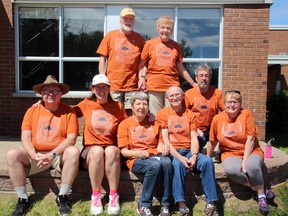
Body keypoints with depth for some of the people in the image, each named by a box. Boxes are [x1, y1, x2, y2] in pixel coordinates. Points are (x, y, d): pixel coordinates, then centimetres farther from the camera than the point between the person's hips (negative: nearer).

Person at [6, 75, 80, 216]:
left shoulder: (68, 112, -3)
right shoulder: (32, 111, 4)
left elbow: (71, 138, -11)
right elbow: (25, 138, -2)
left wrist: (52, 154, -21)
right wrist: (35, 155, -20)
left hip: (60, 155, -2)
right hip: (36, 155, 2)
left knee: (74, 152, -32)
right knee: (12, 154, -21)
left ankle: (62, 196, -16)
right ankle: (23, 199, -9)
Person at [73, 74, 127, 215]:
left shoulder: (117, 106, 7)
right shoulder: (86, 104, 7)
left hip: (111, 150, 0)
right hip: (90, 150, 0)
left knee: (112, 150, -35)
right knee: (97, 151, -35)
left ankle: (113, 196, -26)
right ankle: (95, 196, -23)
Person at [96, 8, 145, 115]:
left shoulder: (139, 38, 9)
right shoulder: (110, 36, 7)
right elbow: (103, 58, 6)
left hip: (132, 85, 1)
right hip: (112, 84, 0)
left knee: (130, 114, 2)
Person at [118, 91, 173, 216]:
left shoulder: (153, 123, 19)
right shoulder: (125, 124, 7)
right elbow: (124, 151, 1)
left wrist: (162, 148, -7)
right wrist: (137, 153, -19)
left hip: (155, 155, 3)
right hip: (136, 159, -3)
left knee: (167, 162, -33)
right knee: (155, 165, -35)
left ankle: (165, 205, -21)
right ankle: (144, 205, -21)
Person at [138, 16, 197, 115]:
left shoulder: (176, 46, 14)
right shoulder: (150, 43, 7)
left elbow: (180, 67, 17)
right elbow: (142, 64, 7)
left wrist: (193, 83, 16)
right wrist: (142, 77, -10)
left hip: (173, 86, 2)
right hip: (154, 86, -2)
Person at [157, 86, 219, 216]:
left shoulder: (190, 114, 13)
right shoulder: (163, 113, 4)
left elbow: (194, 139, 5)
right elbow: (165, 140, -5)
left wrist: (194, 156, -16)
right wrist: (180, 157, -19)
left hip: (189, 151, 3)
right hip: (172, 152, -3)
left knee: (207, 161, -25)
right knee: (178, 164, -36)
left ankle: (211, 204, -21)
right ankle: (181, 205, -34)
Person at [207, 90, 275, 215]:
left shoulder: (246, 114, -7)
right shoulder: (217, 119, -2)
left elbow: (250, 139, -11)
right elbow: (213, 141, 8)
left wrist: (245, 160, -17)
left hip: (250, 152, -1)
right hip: (230, 154, 1)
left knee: (252, 166, -34)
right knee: (232, 169, -32)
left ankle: (261, 196, -7)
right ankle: (261, 189, -8)